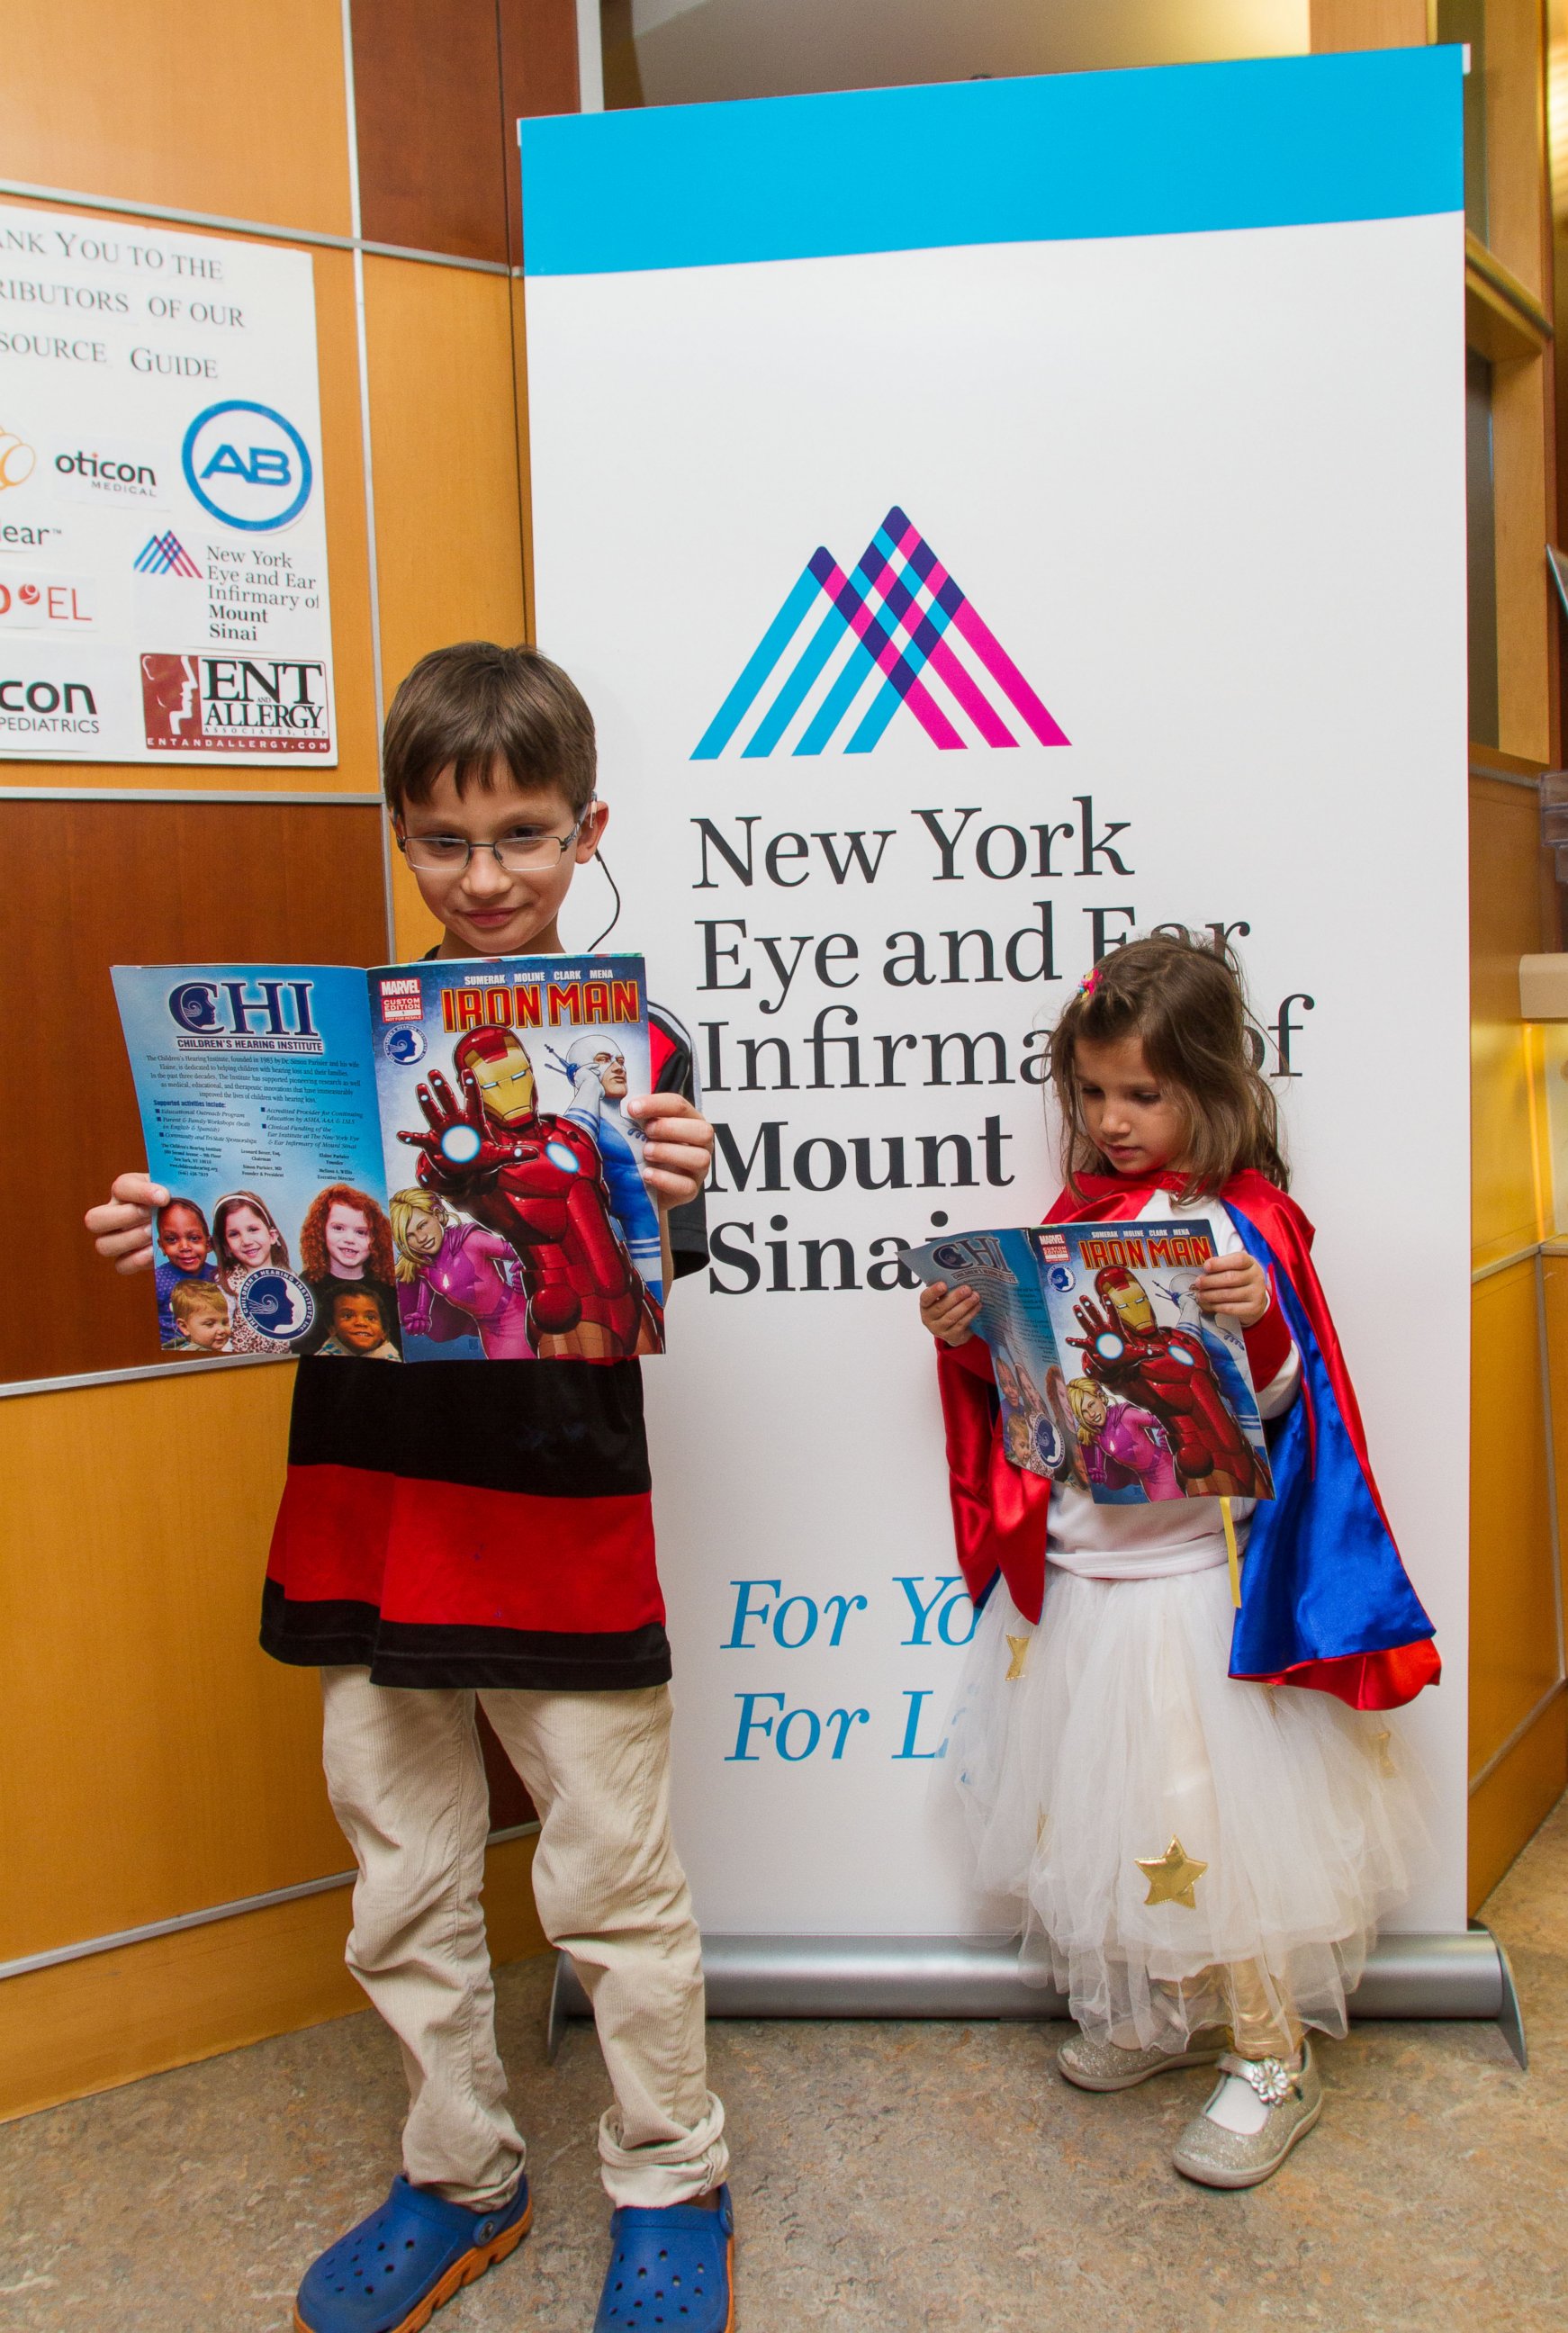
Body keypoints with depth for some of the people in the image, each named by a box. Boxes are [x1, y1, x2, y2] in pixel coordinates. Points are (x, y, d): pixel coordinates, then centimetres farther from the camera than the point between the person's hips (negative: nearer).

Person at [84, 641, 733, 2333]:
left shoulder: (637, 1046, -5)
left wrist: (664, 1205, -31)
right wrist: (176, 1242, -12)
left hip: (562, 1514, -3)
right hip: (370, 1509, 4)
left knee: (612, 1883, 11)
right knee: (402, 1889, 18)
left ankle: (672, 2187, 36)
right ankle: (457, 2178, 42)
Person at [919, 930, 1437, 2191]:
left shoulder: (1244, 1223, -11)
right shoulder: (1078, 1212, 7)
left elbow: (1280, 1410, -15)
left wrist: (1262, 1320, -34)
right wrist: (969, 1339, -4)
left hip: (1197, 1571, -6)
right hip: (1075, 1573, 6)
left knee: (1215, 1815, 3)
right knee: (1105, 1803, 17)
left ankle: (1272, 2059, 25)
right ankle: (1165, 2012, 39)